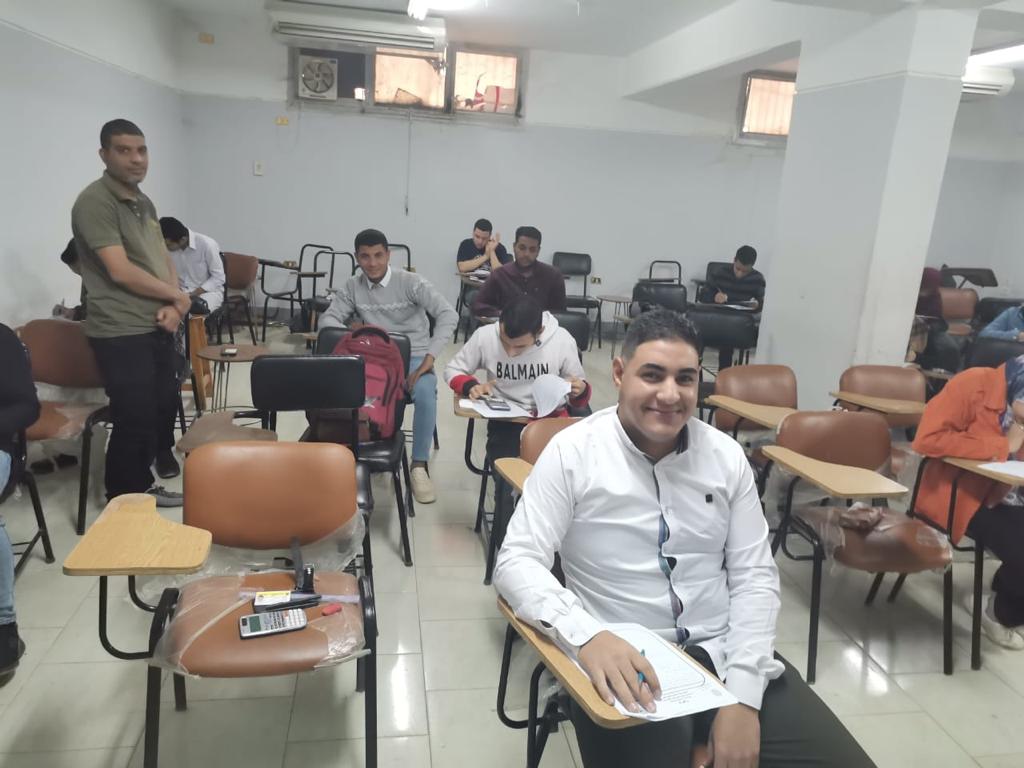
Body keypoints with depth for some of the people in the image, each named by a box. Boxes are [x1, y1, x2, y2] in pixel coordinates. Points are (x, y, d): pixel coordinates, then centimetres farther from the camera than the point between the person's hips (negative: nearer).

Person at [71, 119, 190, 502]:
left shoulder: (144, 202, 13)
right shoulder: (95, 202, -14)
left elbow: (165, 259, 13)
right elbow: (121, 272, -21)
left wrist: (173, 307, -5)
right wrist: (178, 296, -9)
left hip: (158, 327, 9)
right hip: (121, 333, -9)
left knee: (165, 404, 18)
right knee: (134, 420, -3)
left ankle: (146, 485, 38)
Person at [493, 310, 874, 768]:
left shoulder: (726, 456, 3)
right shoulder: (571, 452, -8)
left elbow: (754, 576, 2)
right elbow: (516, 563, -12)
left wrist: (743, 696, -9)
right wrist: (586, 635, -30)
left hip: (725, 654, 4)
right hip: (624, 666, -3)